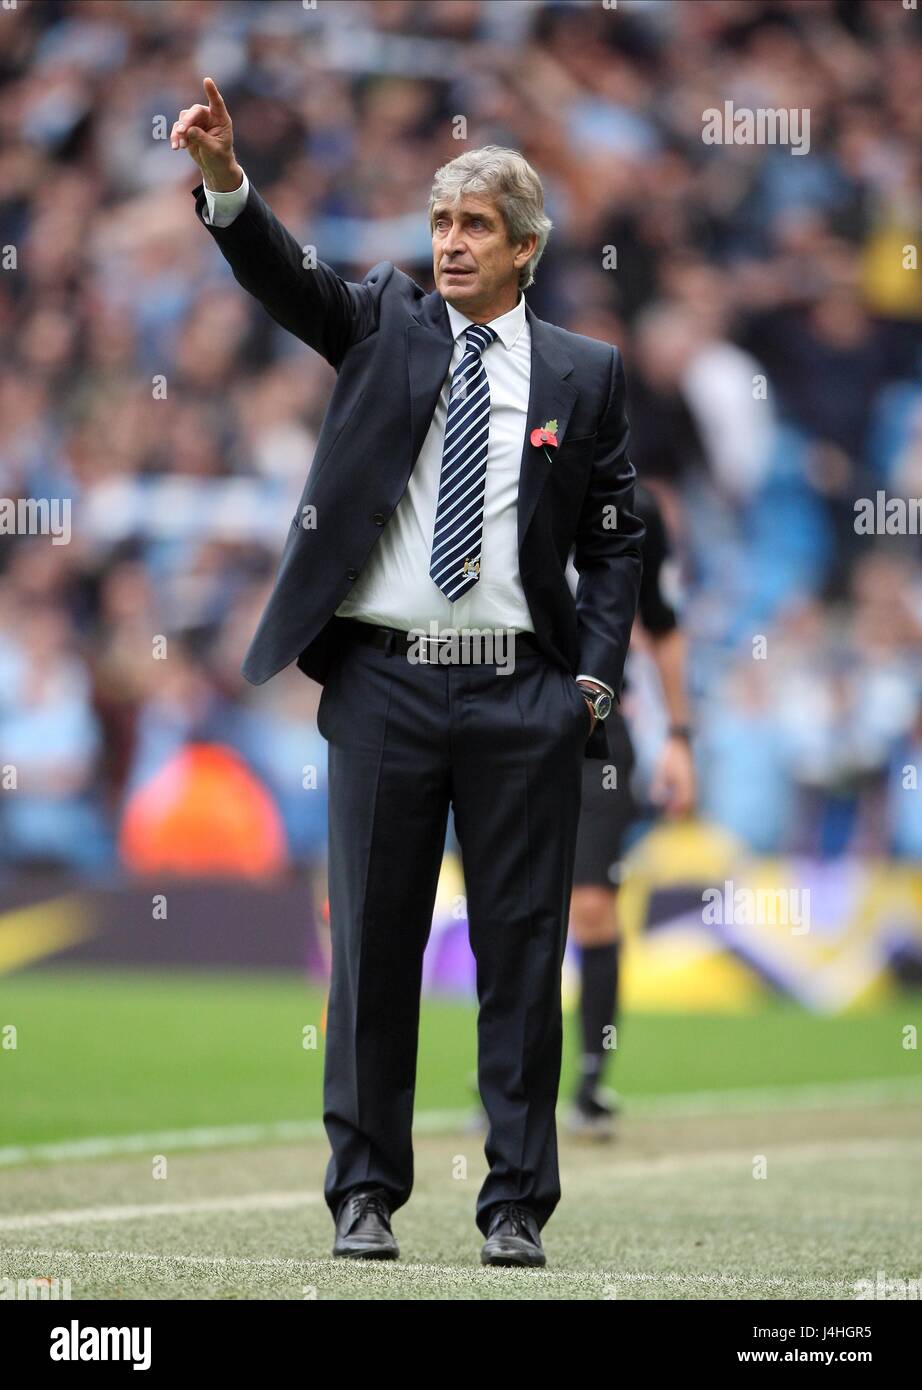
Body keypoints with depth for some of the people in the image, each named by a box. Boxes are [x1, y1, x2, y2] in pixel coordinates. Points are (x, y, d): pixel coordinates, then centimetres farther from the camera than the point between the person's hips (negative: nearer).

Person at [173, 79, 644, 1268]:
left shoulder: (583, 376, 7)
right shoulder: (384, 324, 8)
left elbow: (616, 541, 9)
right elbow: (283, 277, -9)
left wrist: (595, 678, -2)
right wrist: (224, 181, -27)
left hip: (522, 693, 0)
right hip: (383, 682, 0)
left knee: (522, 949, 2)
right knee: (373, 943, 4)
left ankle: (516, 1206, 7)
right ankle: (365, 1193, 12)